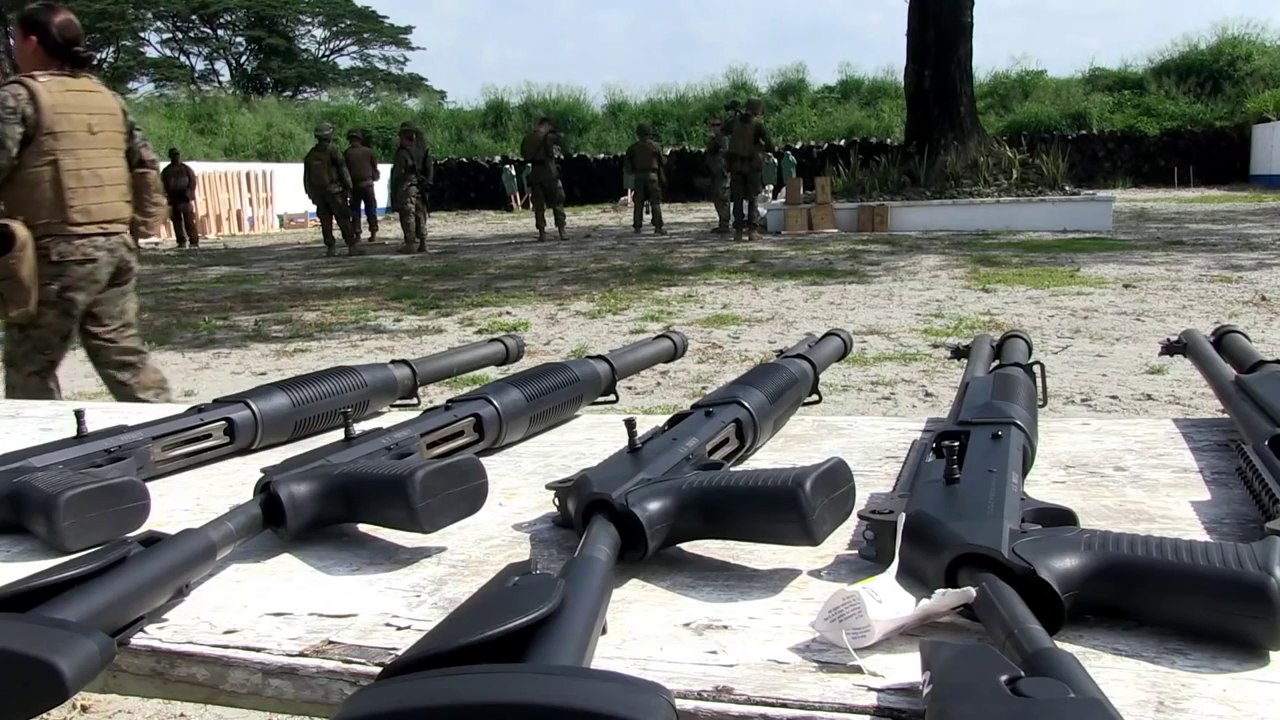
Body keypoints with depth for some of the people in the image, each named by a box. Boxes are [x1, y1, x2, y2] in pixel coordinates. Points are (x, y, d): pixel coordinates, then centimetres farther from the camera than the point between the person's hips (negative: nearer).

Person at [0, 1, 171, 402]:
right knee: (124, 354, 13)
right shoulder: (108, 98, 16)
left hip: (58, 252, -7)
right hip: (117, 246, 7)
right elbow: (147, 167, 17)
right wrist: (142, 226, 20)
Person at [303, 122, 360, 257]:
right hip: (335, 191, -5)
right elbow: (343, 171, -9)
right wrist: (349, 188, -1)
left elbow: (306, 177, 12)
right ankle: (351, 247, -7)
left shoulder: (310, 154, 9)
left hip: (318, 194, 5)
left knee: (325, 222, 8)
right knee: (343, 220, -4)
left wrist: (311, 194, 18)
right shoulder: (333, 151, -8)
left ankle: (330, 248, 7)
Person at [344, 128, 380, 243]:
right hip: (367, 184, 0)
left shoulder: (347, 153, -6)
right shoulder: (368, 151, -3)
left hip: (353, 185, 0)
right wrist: (374, 177, 22)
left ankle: (357, 234, 2)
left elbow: (344, 169, -2)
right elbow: (375, 166, 4)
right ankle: (373, 233, 8)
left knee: (355, 211, 6)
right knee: (371, 210, 9)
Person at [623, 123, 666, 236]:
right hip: (652, 176, -2)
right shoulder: (655, 146, -1)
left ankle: (637, 227, 3)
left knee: (638, 202, 6)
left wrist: (631, 171, 19)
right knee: (655, 202, 0)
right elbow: (663, 162, 3)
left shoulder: (634, 147, 4)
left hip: (639, 176, 2)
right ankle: (658, 227, -7)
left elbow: (626, 162, 6)